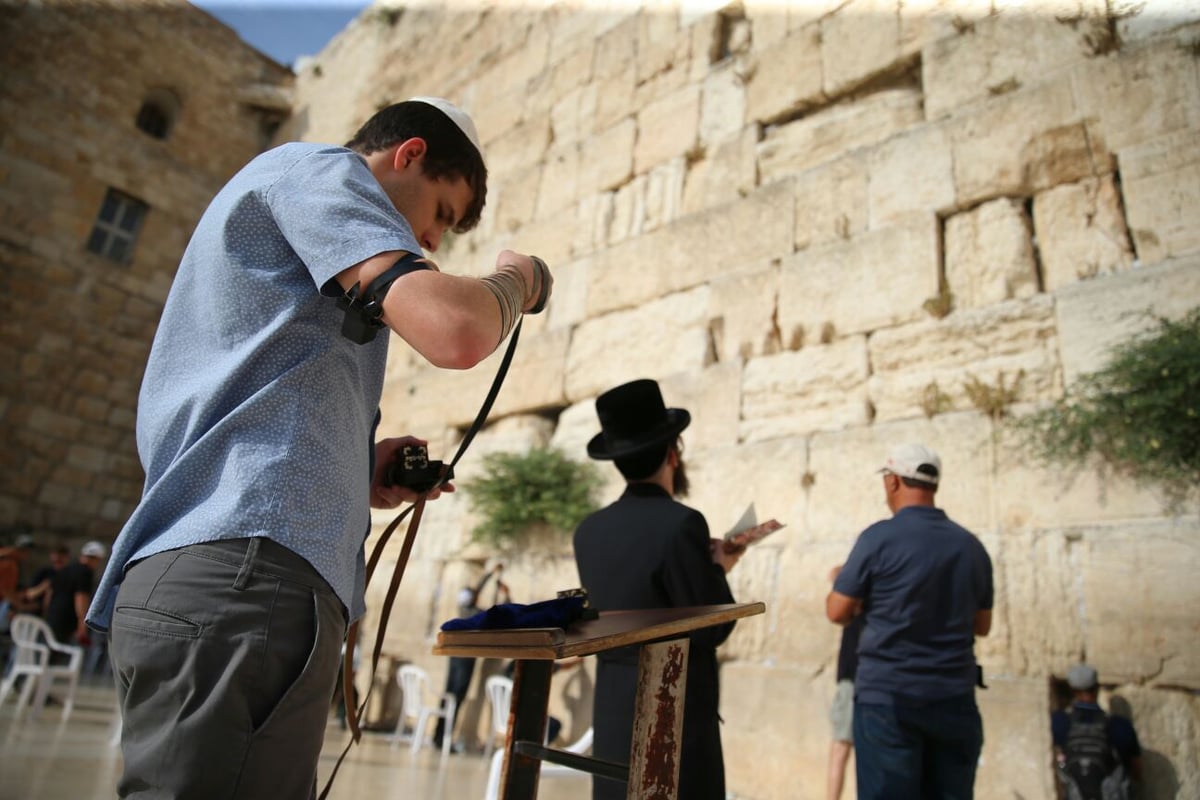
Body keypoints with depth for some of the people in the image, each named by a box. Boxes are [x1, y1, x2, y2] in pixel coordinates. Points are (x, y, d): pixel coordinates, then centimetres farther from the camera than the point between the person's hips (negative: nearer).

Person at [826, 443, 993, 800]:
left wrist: (856, 589, 13)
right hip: (954, 698, 5)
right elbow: (981, 625, 16)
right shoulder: (971, 545, 6)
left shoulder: (880, 537, -10)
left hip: (888, 696, -5)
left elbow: (838, 612, -6)